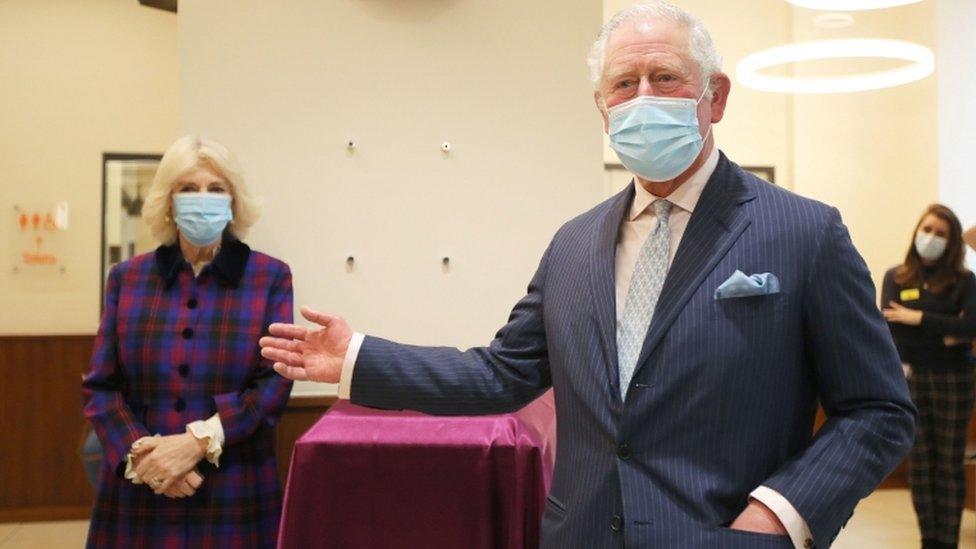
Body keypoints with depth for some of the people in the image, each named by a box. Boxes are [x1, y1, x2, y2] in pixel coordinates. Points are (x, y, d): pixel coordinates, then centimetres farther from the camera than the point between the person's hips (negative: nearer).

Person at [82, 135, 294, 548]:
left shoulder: (270, 277, 1)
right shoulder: (127, 278, 7)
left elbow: (275, 382, -6)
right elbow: (100, 385, 4)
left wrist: (198, 443, -16)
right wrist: (140, 455, -12)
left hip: (233, 492, -1)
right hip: (139, 493, 2)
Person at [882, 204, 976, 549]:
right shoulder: (896, 278, 5)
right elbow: (893, 329, -8)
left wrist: (920, 319, -14)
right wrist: (944, 336, -14)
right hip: (911, 379, 1)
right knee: (920, 462, 6)